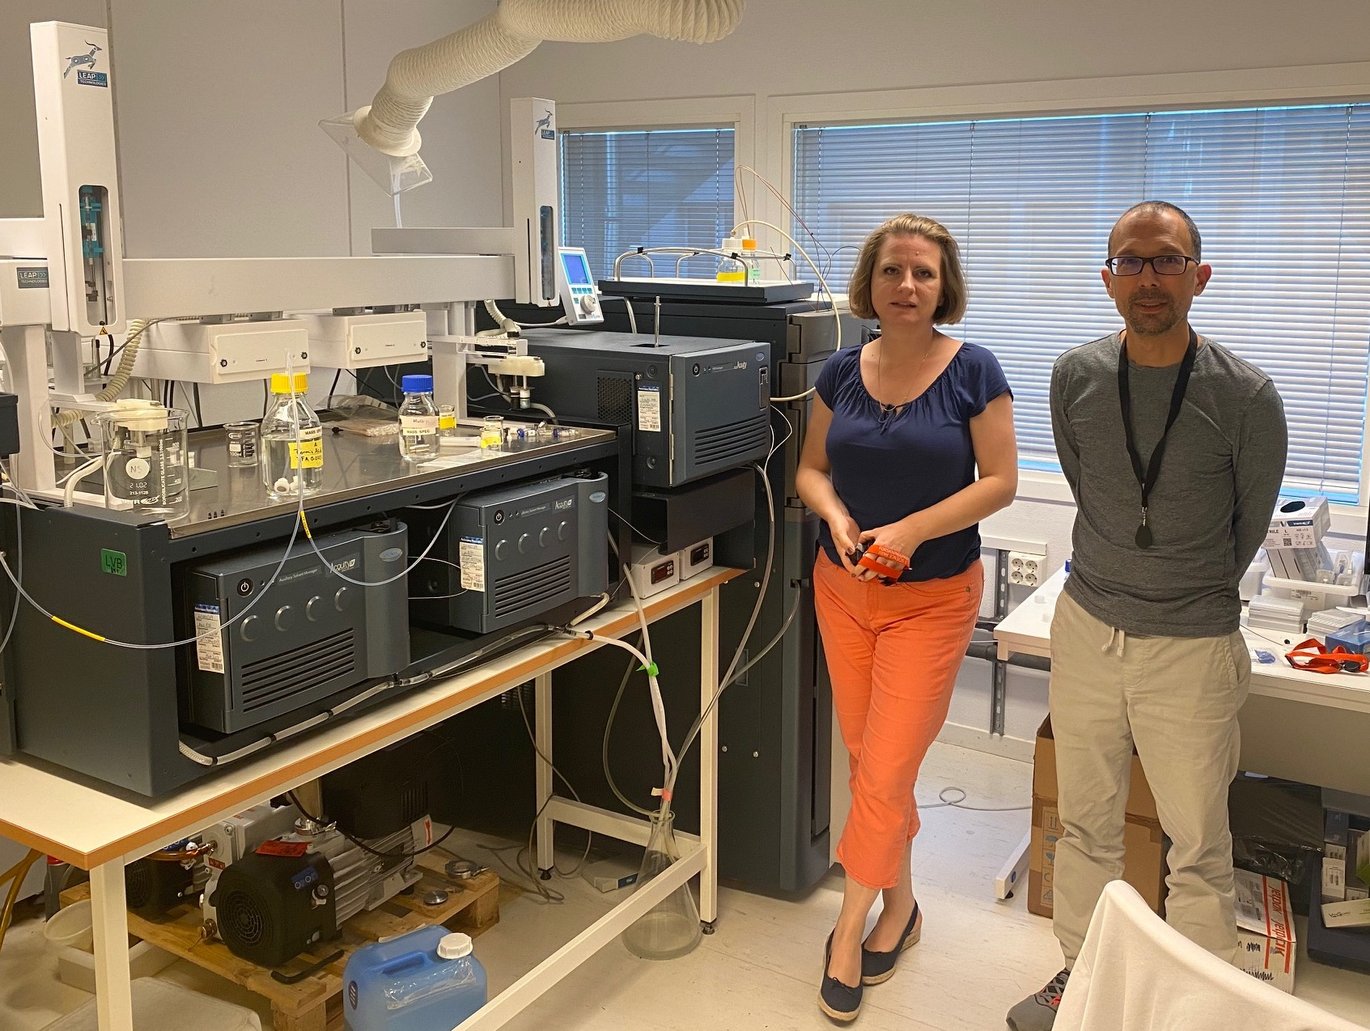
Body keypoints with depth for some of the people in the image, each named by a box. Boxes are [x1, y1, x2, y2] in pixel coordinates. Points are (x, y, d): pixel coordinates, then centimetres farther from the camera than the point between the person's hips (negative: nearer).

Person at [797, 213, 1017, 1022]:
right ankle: (902, 904, 32)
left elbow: (1000, 481, -10)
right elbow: (812, 469, 7)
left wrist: (911, 531, -20)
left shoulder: (973, 372, -9)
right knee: (868, 759, 12)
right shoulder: (843, 371, 1)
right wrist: (836, 516, -14)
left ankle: (850, 929, 13)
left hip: (932, 598, -4)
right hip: (844, 591, 4)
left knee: (886, 770, -4)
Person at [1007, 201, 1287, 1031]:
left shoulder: (1244, 395, -13)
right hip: (1086, 629, 3)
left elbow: (1250, 523, 3)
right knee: (1085, 825, 17)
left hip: (1192, 648, -3)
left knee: (1199, 848, 8)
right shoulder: (1076, 378, -4)